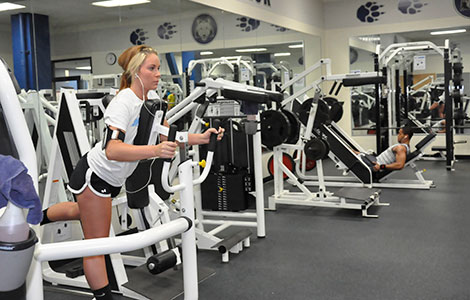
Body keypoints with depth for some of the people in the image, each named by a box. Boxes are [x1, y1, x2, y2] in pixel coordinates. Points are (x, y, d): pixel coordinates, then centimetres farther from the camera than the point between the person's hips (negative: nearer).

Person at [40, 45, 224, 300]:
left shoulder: (149, 102, -2)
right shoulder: (124, 103, -28)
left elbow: (169, 137, 1)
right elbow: (112, 150, -41)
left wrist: (202, 138, -15)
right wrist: (155, 150, -55)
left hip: (112, 180, 9)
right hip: (95, 175, -9)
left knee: (82, 212, 34)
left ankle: (37, 217, 58)